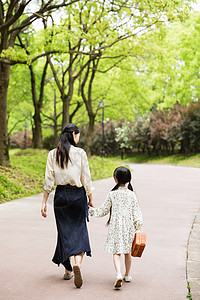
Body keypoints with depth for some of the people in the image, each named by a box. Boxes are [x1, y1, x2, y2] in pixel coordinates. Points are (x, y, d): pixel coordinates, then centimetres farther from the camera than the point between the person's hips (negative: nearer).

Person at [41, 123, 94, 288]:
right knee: (79, 231, 3)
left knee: (65, 231, 12)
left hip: (60, 195, 3)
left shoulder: (53, 154, 1)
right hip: (78, 195, -3)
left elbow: (49, 180, 0)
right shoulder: (80, 153, -7)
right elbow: (86, 178, -5)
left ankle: (68, 270, 19)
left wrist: (44, 202, 3)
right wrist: (90, 199, 5)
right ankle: (77, 264, -19)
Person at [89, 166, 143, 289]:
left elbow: (103, 211, 3)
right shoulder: (132, 195, -1)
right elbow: (137, 213, -1)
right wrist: (138, 229, 3)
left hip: (115, 226, -2)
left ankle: (119, 275, -22)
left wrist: (92, 210, 19)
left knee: (117, 252, -3)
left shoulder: (112, 195, -4)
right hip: (129, 227, 2)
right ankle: (127, 275, 29)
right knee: (127, 251, 18)